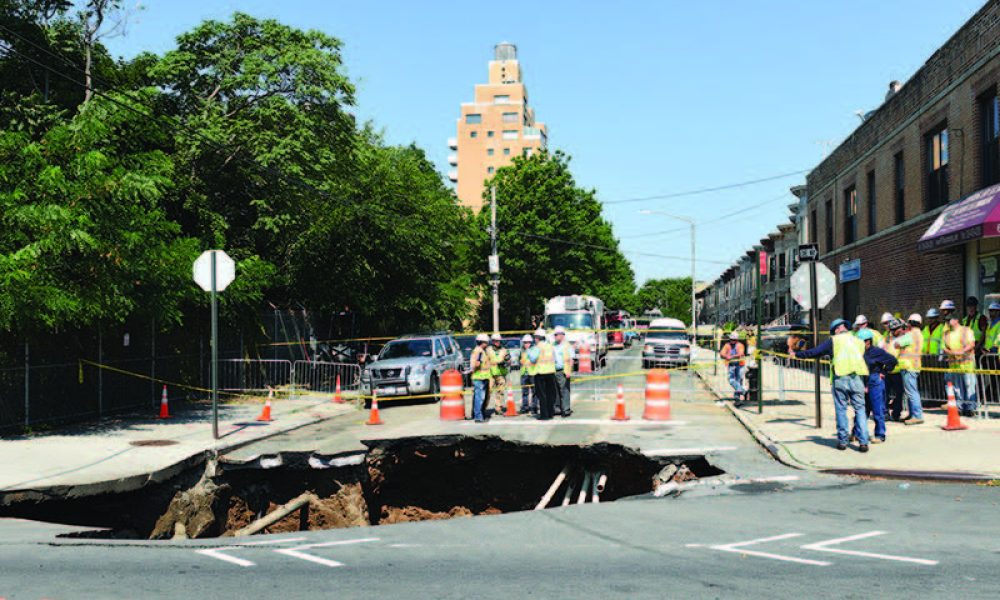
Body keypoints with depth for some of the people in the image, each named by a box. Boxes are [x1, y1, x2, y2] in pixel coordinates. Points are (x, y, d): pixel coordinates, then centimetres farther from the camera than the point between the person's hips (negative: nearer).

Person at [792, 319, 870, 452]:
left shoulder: (834, 341, 8)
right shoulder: (859, 342, 19)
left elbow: (814, 352, 7)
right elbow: (865, 361, 23)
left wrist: (797, 354, 18)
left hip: (840, 377, -2)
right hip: (858, 378, 2)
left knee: (841, 409, 6)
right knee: (860, 409, 4)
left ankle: (842, 441, 8)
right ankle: (863, 442, -2)